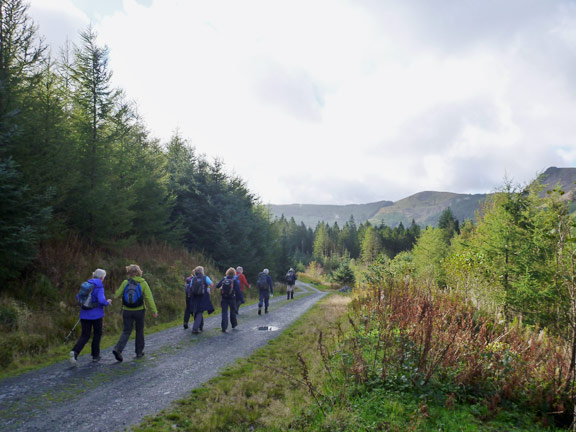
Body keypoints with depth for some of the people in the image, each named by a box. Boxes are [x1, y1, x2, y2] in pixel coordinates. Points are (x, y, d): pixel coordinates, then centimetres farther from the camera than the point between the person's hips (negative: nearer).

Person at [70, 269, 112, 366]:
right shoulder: (99, 287, -12)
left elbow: (78, 297, 10)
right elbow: (101, 300, -24)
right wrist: (107, 303, -4)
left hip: (85, 314, 5)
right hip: (96, 315, -5)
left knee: (85, 335, 8)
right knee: (97, 334, 14)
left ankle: (75, 352, -17)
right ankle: (95, 355, 20)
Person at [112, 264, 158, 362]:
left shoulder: (125, 282, -4)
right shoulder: (143, 283, -6)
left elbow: (117, 295, 0)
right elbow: (149, 297, -9)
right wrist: (154, 310, -7)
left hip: (127, 311, 1)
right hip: (139, 311, -1)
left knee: (126, 331, 8)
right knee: (139, 331, 14)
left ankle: (118, 349, -12)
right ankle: (139, 352, 20)